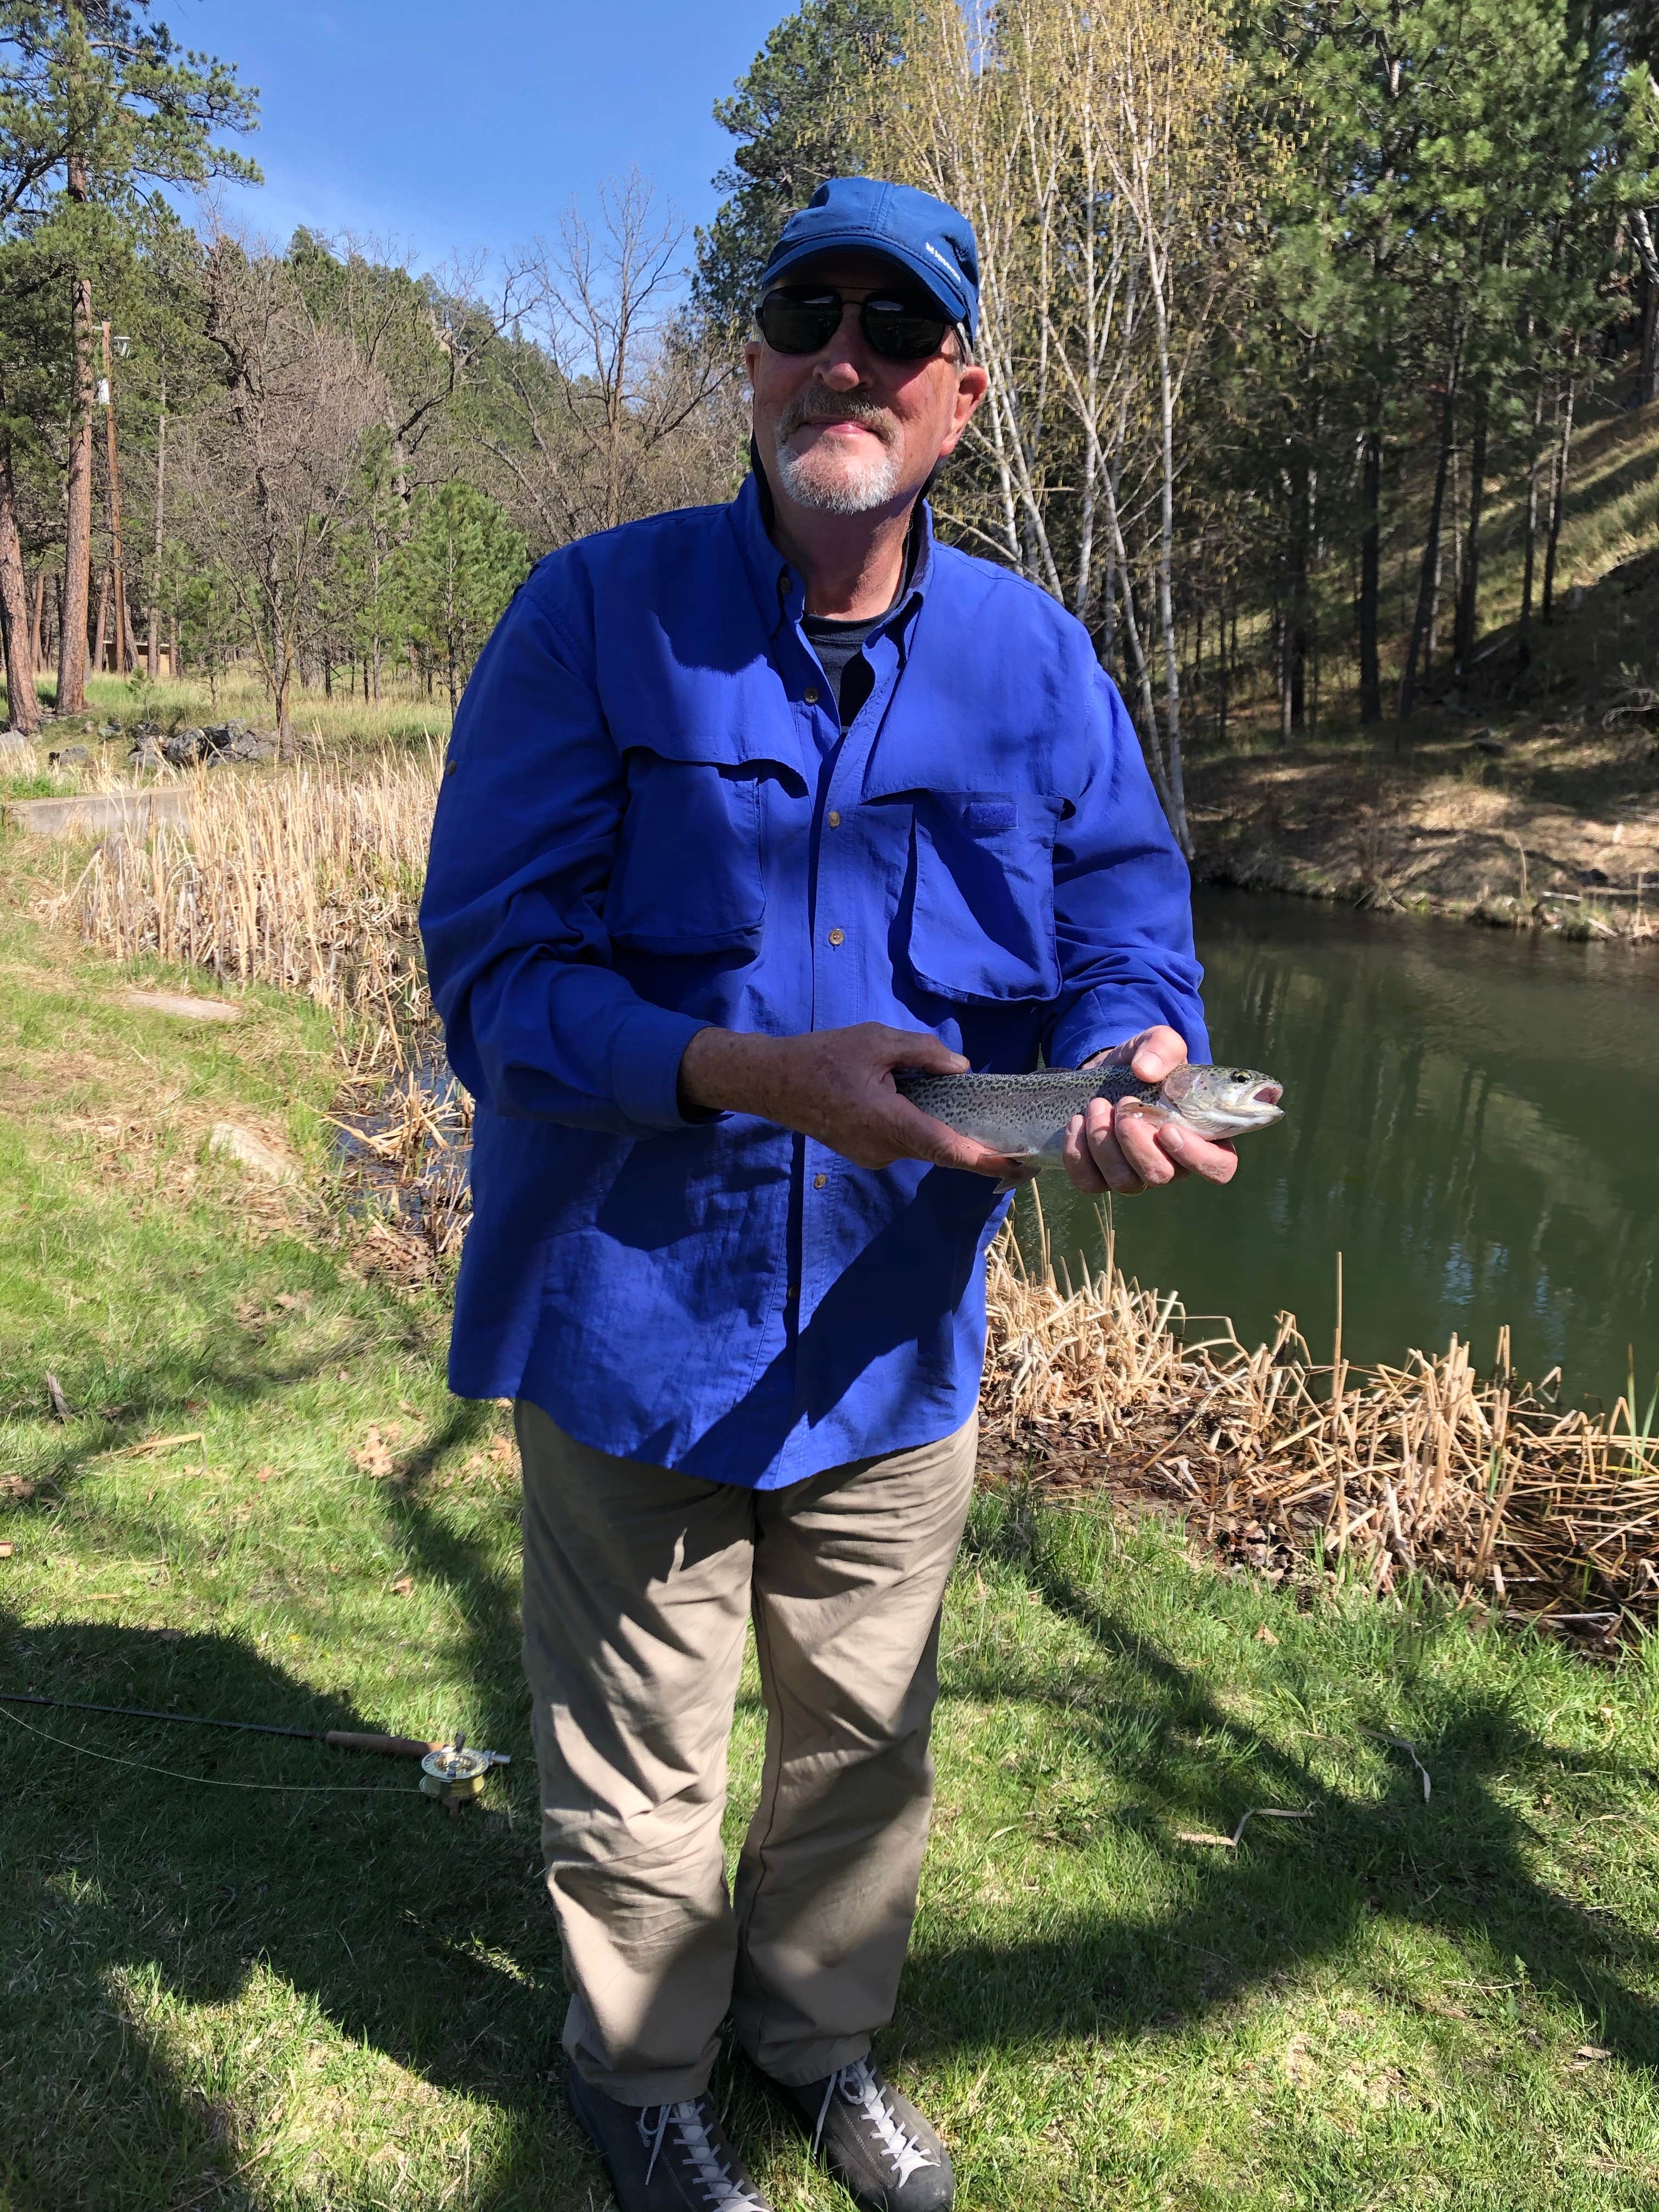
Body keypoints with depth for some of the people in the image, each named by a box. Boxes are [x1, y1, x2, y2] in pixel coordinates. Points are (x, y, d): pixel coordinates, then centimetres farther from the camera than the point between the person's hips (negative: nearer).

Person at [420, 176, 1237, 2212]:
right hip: (631, 1324, -3)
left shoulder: (1036, 659, -2)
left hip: (895, 1339, 4)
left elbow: (1125, 926, -2)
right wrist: (761, 1075, -32)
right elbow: (494, 975, -17)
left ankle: (824, 2039, 53)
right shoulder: (595, 616, -12)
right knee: (638, 1767, 16)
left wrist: (1138, 1057, -27)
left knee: (866, 1742, 23)